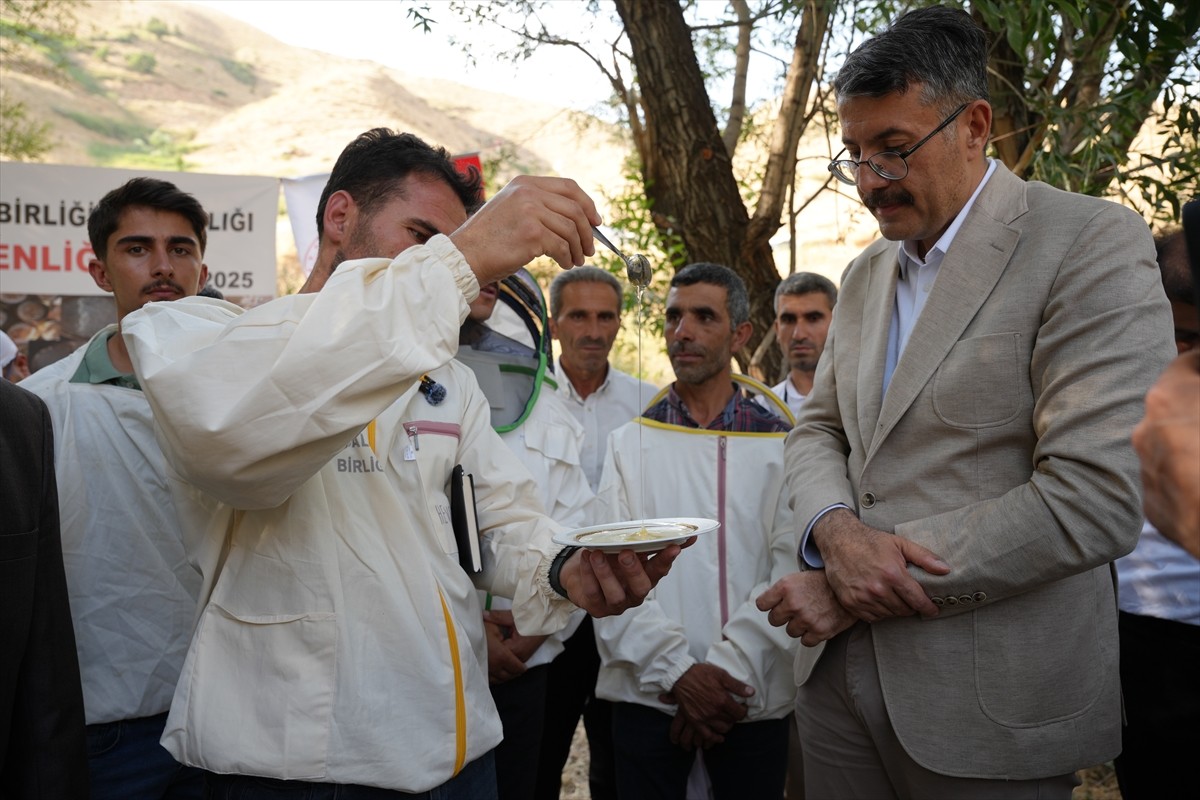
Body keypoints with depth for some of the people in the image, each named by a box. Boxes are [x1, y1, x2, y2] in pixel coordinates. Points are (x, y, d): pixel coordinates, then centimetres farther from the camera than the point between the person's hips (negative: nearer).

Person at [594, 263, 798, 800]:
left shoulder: (781, 443, 3)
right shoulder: (629, 442, 5)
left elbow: (790, 570, -5)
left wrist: (729, 669, -14)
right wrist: (678, 671, -13)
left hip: (753, 699, 0)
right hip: (646, 695, 0)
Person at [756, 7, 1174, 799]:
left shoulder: (1093, 243, -12)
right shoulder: (866, 275, 11)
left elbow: (1093, 501, -20)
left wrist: (851, 594, -17)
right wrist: (834, 529, -11)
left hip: (990, 705, -6)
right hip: (841, 674, 6)